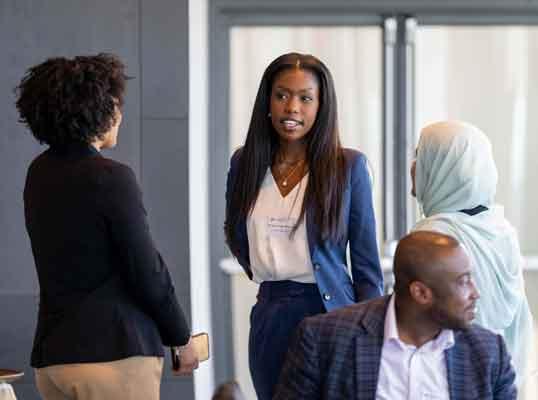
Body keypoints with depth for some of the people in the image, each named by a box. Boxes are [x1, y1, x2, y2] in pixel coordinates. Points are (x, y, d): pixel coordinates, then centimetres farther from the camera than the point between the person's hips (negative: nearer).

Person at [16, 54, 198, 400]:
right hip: (113, 353, -7)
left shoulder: (40, 174, 9)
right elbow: (147, 272, -10)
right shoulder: (112, 179, -12)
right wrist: (182, 337, 2)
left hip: (51, 355, 7)